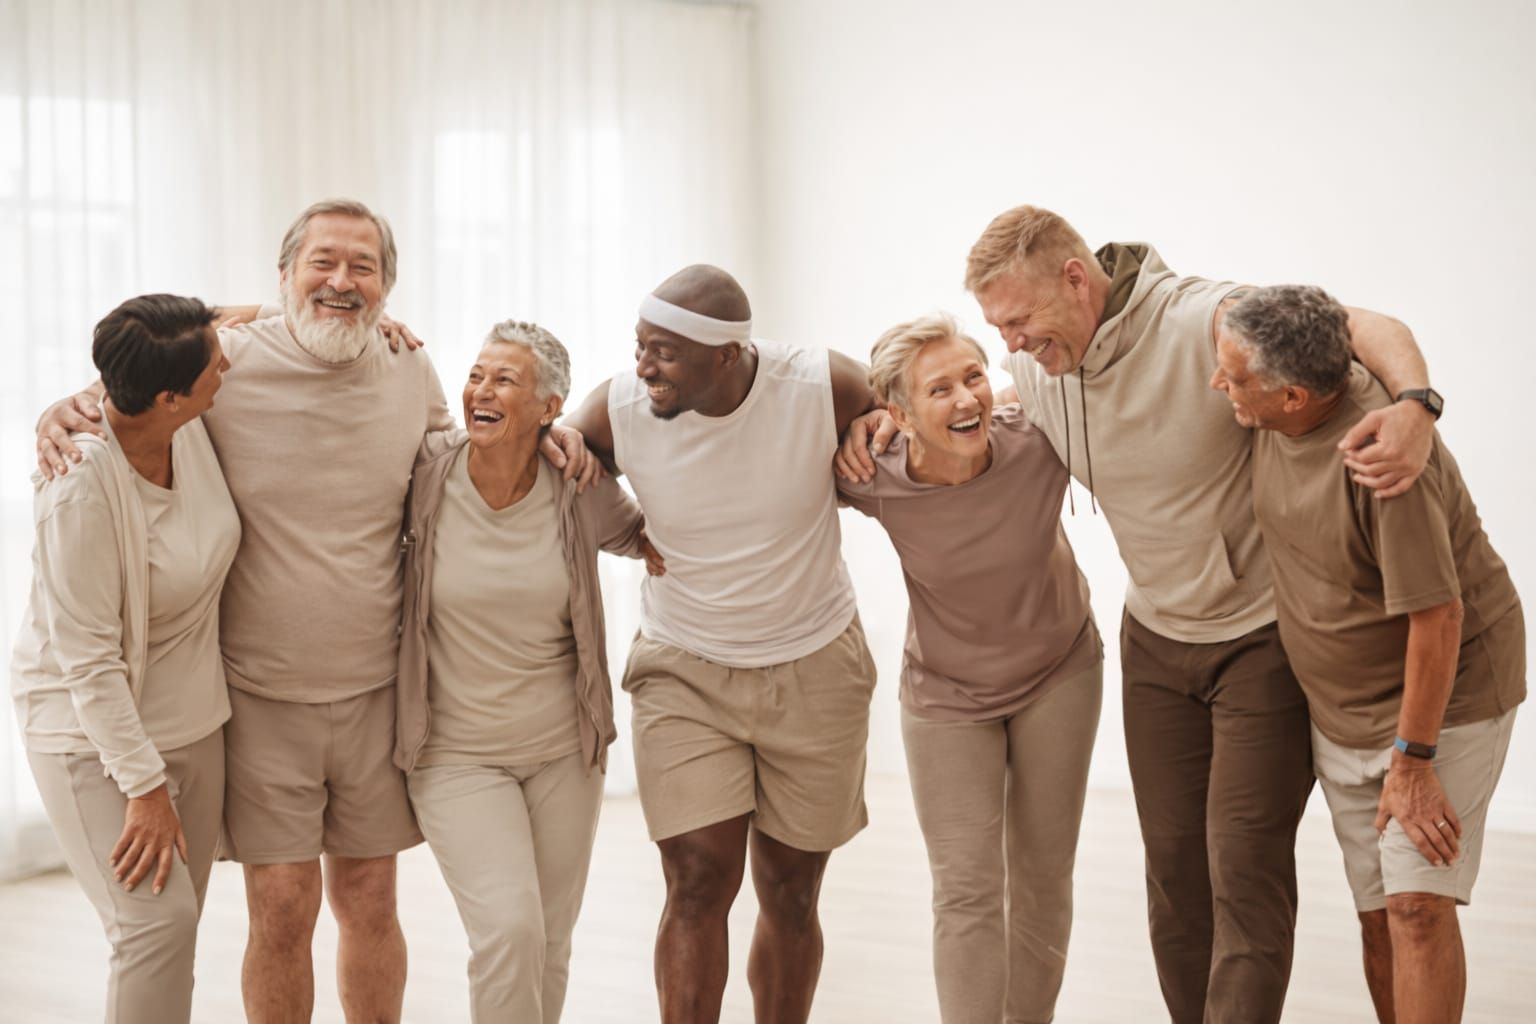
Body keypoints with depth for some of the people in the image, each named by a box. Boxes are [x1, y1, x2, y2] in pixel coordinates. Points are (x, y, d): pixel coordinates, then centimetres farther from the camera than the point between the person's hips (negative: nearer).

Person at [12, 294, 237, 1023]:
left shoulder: (193, 427, -9)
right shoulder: (81, 488, -27)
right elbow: (88, 660, -22)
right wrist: (144, 787, -21)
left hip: (189, 718, 7)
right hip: (93, 731, -7)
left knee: (174, 922, 9)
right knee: (156, 921, -16)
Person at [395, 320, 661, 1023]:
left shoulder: (580, 494, -6)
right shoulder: (426, 487, -10)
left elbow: (640, 536, 15)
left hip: (564, 751, 3)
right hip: (457, 755, -2)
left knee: (550, 948, 12)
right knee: (509, 929, -20)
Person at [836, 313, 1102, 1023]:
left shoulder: (1039, 441, -27)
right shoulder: (874, 480, -25)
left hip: (1058, 676, 1)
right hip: (946, 694, -1)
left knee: (1042, 880, 13)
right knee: (965, 892, -6)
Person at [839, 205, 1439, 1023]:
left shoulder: (1202, 321, -25)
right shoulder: (1040, 373, -5)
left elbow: (1369, 327, -23)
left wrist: (1414, 404, -44)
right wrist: (887, 419, -5)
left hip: (1264, 635, -6)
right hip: (1156, 640, 6)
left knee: (1244, 870, -7)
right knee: (1173, 860, 11)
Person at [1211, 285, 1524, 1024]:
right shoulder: (1275, 417, -9)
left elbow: (1437, 615, -27)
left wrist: (1413, 760, -22)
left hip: (1444, 695, -7)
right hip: (1342, 710, 7)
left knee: (1417, 904, -13)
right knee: (1377, 914, 9)